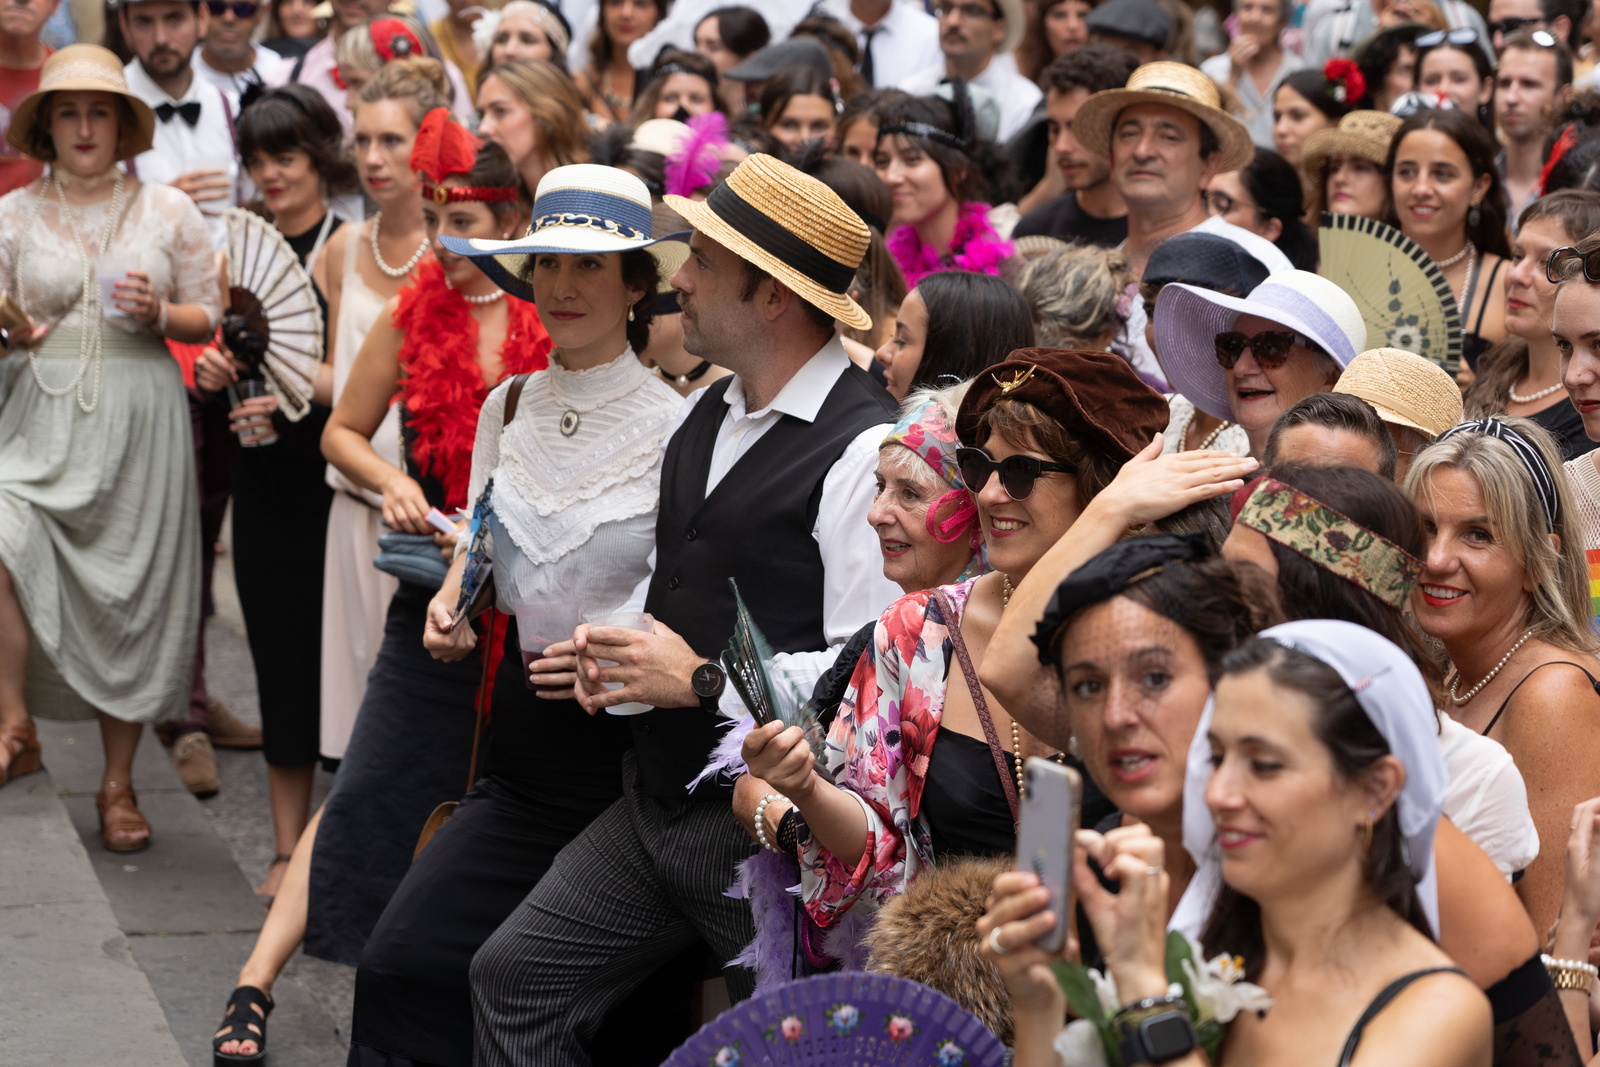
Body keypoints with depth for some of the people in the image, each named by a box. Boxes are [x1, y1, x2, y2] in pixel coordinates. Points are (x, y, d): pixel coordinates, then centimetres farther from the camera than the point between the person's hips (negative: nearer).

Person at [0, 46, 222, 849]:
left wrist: (158, 314, -10)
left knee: (132, 595, 4)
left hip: (140, 419, 0)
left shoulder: (168, 211, 6)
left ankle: (117, 784, 18)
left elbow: (208, 318, 9)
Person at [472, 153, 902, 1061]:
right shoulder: (713, 415, 11)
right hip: (657, 801, 9)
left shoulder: (865, 449, -19)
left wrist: (705, 680, -19)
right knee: (514, 980, 8)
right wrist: (614, 647, 6)